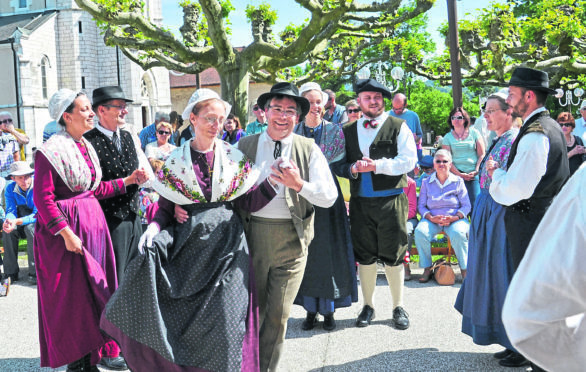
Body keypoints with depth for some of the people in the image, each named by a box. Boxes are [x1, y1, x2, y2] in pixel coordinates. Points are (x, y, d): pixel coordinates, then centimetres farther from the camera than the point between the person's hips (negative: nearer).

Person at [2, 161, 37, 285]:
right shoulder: (10, 189, -4)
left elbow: (38, 214, -26)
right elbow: (10, 211, -6)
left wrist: (17, 221, -42)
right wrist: (8, 220, -32)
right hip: (23, 223, 5)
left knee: (31, 228, -36)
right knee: (7, 230, -25)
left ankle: (35, 272, -29)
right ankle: (11, 273, -17)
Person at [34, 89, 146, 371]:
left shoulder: (86, 147, 10)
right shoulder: (51, 151, -15)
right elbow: (43, 199, -18)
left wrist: (128, 181, 10)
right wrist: (66, 233, -22)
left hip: (93, 222, 8)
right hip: (66, 225, -8)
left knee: (96, 288, 12)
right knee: (71, 294, 1)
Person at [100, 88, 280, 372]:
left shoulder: (234, 157, 3)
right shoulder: (176, 161, 4)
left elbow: (248, 202, 1)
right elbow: (165, 208, 5)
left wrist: (271, 183, -15)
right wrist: (154, 227, -15)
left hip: (226, 244, 0)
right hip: (187, 244, 0)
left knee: (223, 315, -3)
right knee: (180, 313, -3)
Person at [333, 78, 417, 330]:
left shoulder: (398, 127, 2)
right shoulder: (348, 131, 13)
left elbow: (409, 160, -8)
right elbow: (337, 165, 12)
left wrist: (378, 165, -18)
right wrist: (353, 168, -10)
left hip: (391, 200, -3)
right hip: (360, 201, 3)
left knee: (393, 256, 2)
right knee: (364, 255, 8)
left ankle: (398, 307, 18)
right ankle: (368, 306, 23)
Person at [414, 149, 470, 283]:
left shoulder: (458, 181, 9)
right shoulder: (427, 182, 12)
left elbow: (466, 206, 4)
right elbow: (421, 205, 7)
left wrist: (454, 217, -14)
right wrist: (431, 217, -13)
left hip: (455, 219, -1)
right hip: (432, 219, 2)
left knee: (458, 233, -36)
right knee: (420, 232, -31)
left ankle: (465, 269, -15)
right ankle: (427, 269, -15)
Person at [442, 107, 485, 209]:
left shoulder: (474, 133, 8)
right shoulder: (447, 137, 8)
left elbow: (482, 155, 7)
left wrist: (476, 171, -5)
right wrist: (460, 174, -7)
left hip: (474, 175, 0)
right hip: (456, 175, 0)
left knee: (475, 204, -8)